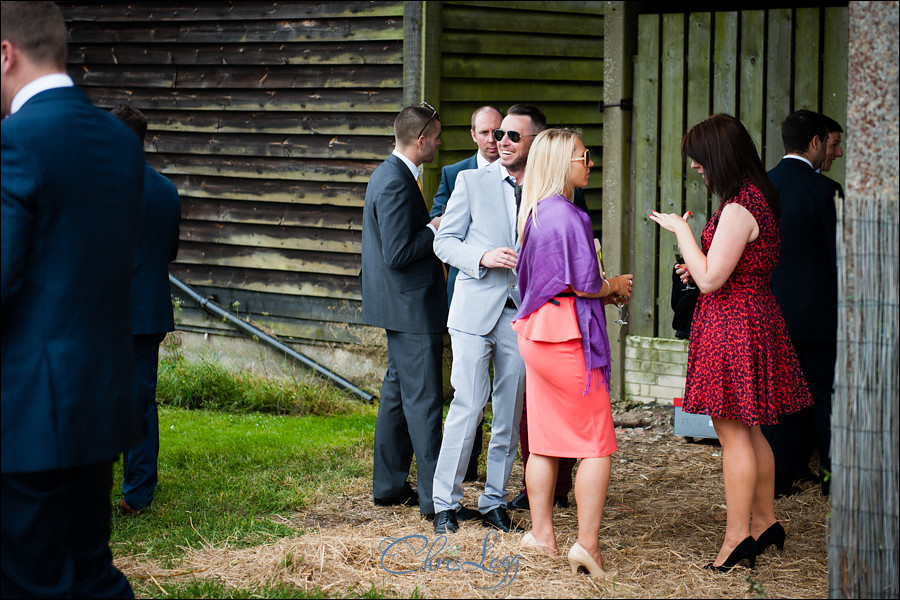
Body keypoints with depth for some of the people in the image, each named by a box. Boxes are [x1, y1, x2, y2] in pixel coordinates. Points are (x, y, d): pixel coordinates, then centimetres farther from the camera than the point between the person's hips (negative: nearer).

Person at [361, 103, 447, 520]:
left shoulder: (390, 174, 13)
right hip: (411, 309, -11)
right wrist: (435, 229, -13)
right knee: (423, 399, -8)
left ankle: (389, 485, 23)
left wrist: (433, 227, 9)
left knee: (397, 392, 16)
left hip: (401, 306, 11)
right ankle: (434, 497, -5)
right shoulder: (397, 184, -20)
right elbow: (398, 254, -25)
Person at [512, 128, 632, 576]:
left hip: (535, 332, 9)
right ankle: (587, 544, -8)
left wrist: (601, 287, 18)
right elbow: (584, 284, -19)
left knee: (545, 439, 13)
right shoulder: (566, 215, -17)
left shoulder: (534, 213, 11)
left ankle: (541, 534, 17)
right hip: (568, 336, -9)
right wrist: (615, 285, 1)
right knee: (597, 444, -4)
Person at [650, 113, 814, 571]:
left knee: (732, 430, -4)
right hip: (755, 316, 10)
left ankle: (737, 536, 0)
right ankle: (765, 522, 25)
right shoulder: (759, 199, 11)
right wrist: (700, 270, 14)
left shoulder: (738, 208, -21)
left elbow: (711, 279, -21)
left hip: (732, 323, -10)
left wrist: (681, 229, -13)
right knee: (746, 429, 17)